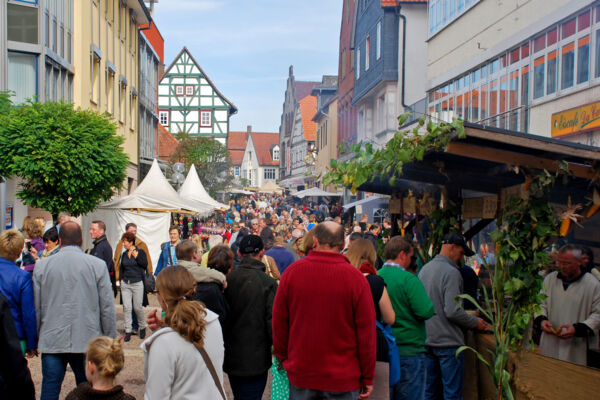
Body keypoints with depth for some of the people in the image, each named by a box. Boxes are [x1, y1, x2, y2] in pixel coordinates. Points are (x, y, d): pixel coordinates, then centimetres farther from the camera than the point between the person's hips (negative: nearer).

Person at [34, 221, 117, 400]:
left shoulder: (41, 266, 0)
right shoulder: (97, 265, -4)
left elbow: (35, 308, 5)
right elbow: (108, 307, -3)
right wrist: (111, 340, 7)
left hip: (51, 342, 1)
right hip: (88, 341, -1)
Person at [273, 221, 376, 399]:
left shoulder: (292, 271, -6)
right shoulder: (355, 277, -12)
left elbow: (279, 322, 1)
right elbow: (367, 331, -8)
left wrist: (283, 358, 16)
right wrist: (367, 378, 2)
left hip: (300, 375, 2)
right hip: (343, 379, -2)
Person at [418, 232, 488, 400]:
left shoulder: (424, 269, 10)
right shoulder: (451, 273, -16)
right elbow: (452, 312, -22)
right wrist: (475, 322, -6)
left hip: (426, 341, 8)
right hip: (448, 342, -8)